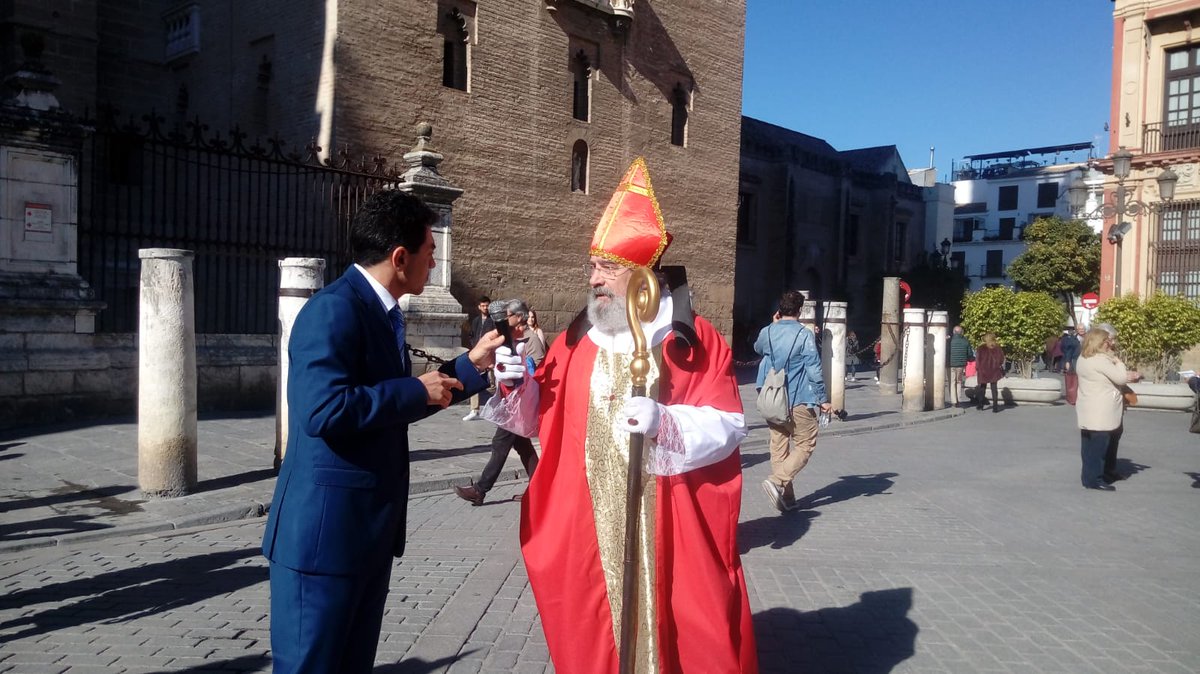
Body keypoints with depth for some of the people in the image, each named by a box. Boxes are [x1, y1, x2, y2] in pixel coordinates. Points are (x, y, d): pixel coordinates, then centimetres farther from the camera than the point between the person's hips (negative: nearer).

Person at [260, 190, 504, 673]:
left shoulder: (380, 312, 12)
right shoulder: (334, 310, -19)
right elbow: (324, 410, -31)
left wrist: (470, 364, 13)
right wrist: (417, 391, -19)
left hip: (368, 527, 10)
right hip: (326, 529, -10)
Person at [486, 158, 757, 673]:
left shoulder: (694, 341, -4)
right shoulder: (576, 340, 6)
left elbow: (727, 426, -9)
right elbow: (540, 419, 11)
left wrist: (665, 424, -25)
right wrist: (515, 388, -8)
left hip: (671, 526, -3)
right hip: (588, 525, 3)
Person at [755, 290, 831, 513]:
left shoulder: (767, 332, 2)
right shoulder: (804, 335, -12)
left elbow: (757, 349, 25)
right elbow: (814, 369, -12)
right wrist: (823, 399, -4)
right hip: (797, 402, -5)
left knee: (779, 446, 12)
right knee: (805, 444, 5)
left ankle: (786, 497, 15)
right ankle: (777, 481, -14)